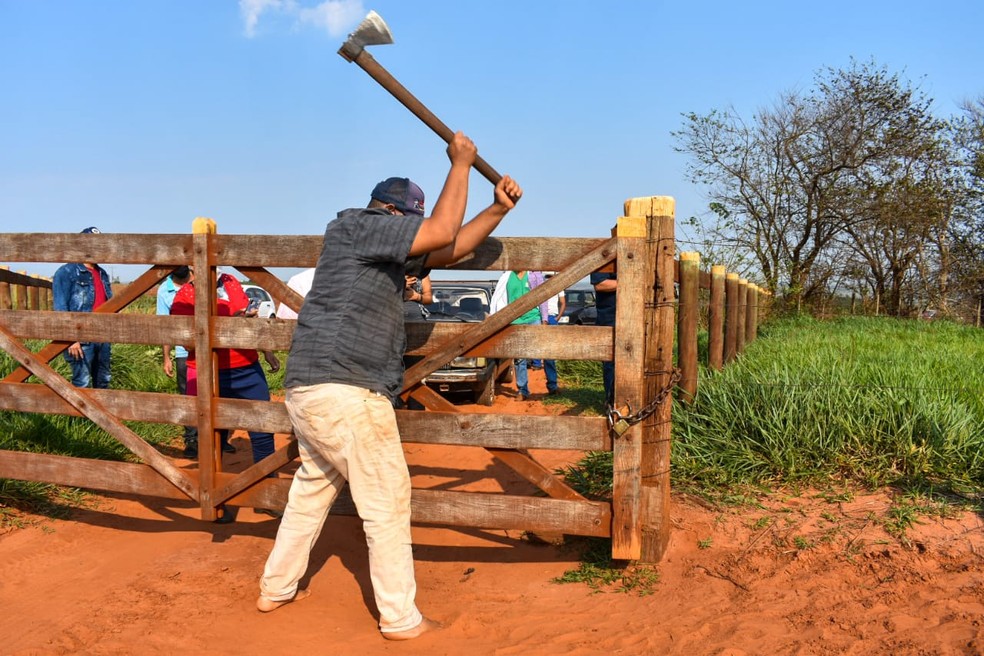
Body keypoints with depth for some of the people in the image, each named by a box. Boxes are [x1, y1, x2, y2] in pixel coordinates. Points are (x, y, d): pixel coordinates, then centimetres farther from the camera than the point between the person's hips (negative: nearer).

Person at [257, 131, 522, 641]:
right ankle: (400, 619, 8)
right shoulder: (355, 224, -7)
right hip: (345, 393, -10)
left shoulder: (389, 253, 20)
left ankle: (275, 590, 34)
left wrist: (498, 210, 16)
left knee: (311, 492, 22)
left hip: (306, 394, 10)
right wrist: (461, 164, -3)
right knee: (387, 503, -1)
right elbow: (441, 232, -15)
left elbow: (448, 251, 22)